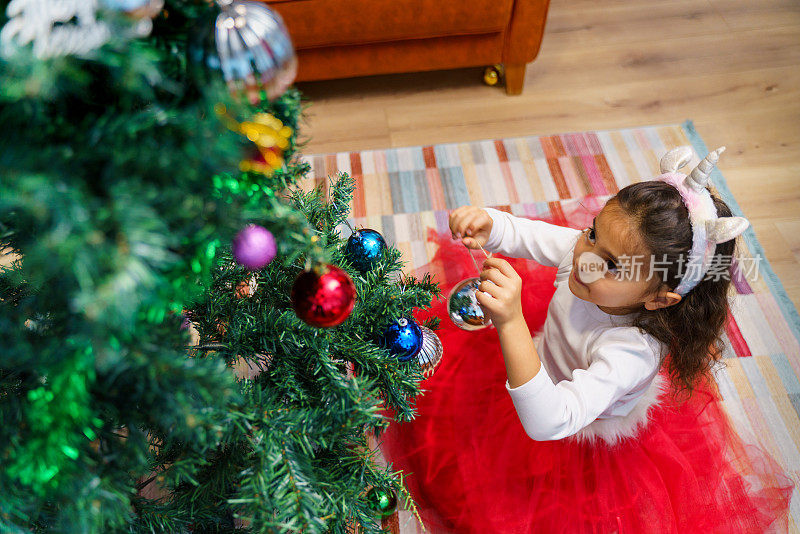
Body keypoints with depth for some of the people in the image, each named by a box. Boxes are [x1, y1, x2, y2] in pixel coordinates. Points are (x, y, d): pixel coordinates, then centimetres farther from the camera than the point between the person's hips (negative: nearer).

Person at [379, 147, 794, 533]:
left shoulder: (634, 352, -44)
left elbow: (549, 423, -52)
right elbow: (520, 233, -13)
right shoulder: (582, 249, -27)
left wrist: (510, 323, -63)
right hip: (540, 363, 6)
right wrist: (485, 222, -37)